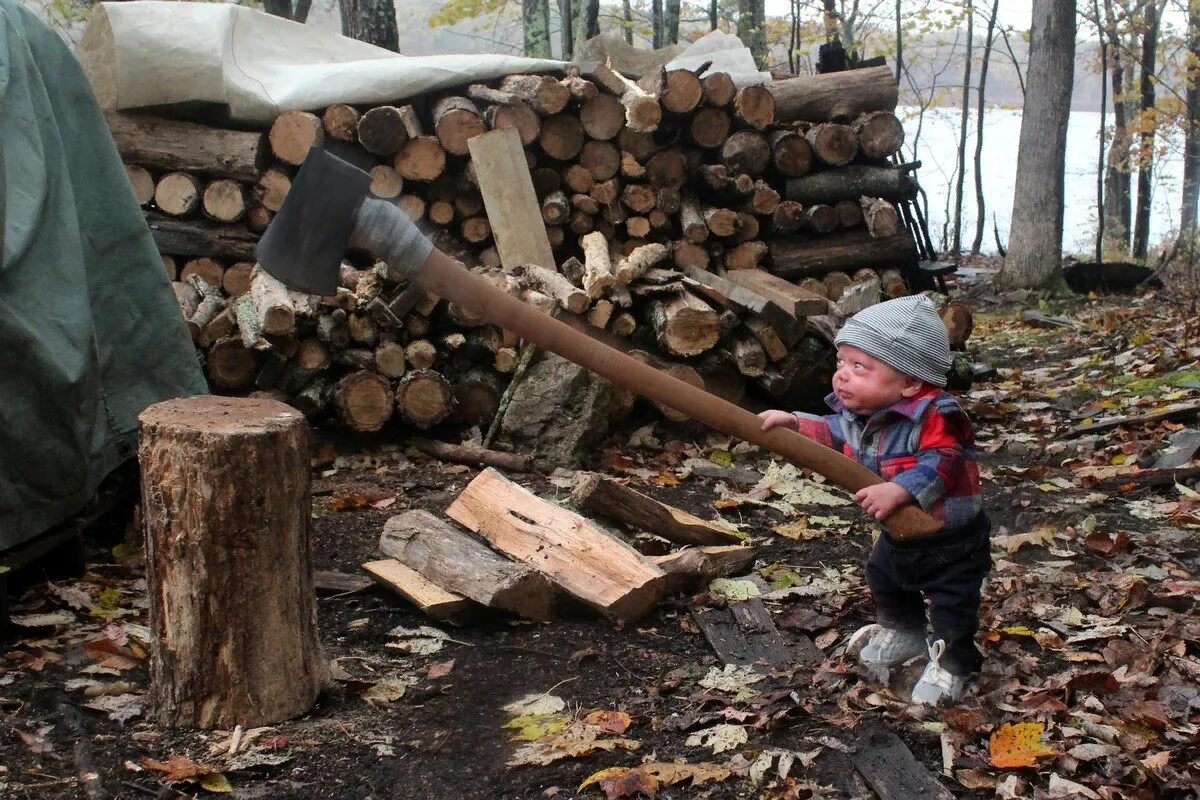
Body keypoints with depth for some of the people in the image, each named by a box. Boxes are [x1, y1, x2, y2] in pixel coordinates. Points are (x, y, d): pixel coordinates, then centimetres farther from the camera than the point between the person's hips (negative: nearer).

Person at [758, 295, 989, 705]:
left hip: (951, 539, -8)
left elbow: (942, 464, -40)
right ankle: (903, 633, 55)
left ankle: (950, 665, 27)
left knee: (952, 604, 2)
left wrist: (900, 490, -48)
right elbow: (833, 433, 9)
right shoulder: (856, 412, -9)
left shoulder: (934, 416, -34)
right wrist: (795, 424, -4)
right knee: (884, 580, 29)